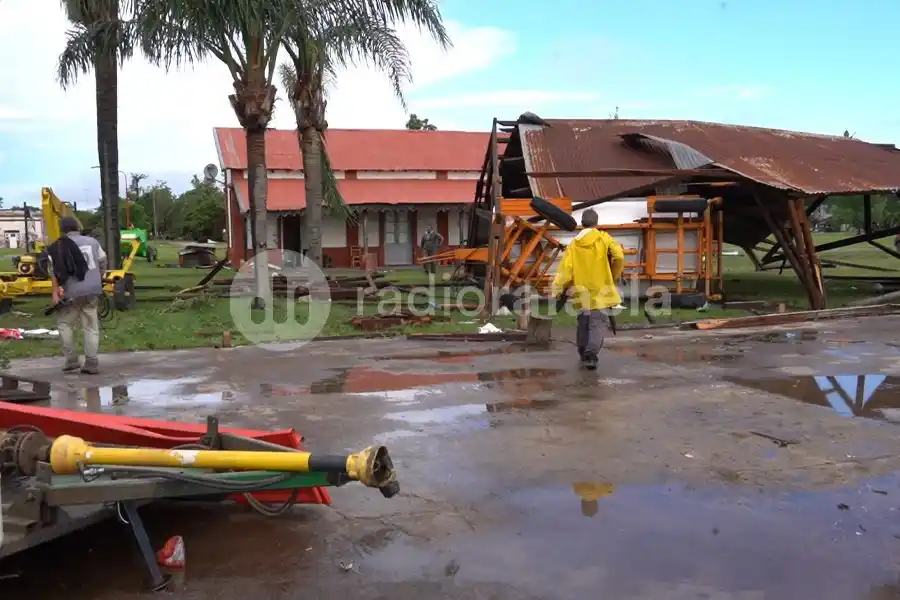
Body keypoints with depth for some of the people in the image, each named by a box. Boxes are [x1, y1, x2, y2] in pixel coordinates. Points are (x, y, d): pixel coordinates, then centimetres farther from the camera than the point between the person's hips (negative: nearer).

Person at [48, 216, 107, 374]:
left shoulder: (59, 246, 0)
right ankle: (91, 364, 4)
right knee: (91, 327, 6)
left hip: (72, 293, -2)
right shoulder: (92, 241, 7)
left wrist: (55, 291, -10)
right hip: (92, 291, 3)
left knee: (64, 323, 15)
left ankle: (71, 360, 11)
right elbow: (102, 263, 11)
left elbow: (54, 271, -9)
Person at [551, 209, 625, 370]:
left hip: (582, 290, 3)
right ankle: (591, 354, -21)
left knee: (583, 322, 17)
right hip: (600, 289, -3)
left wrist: (557, 288, -10)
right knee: (598, 322, -4)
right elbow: (619, 256, -14)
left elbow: (565, 267, -7)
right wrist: (614, 275, 2)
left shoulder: (574, 244, 3)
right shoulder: (603, 238, -3)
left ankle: (584, 354, 26)